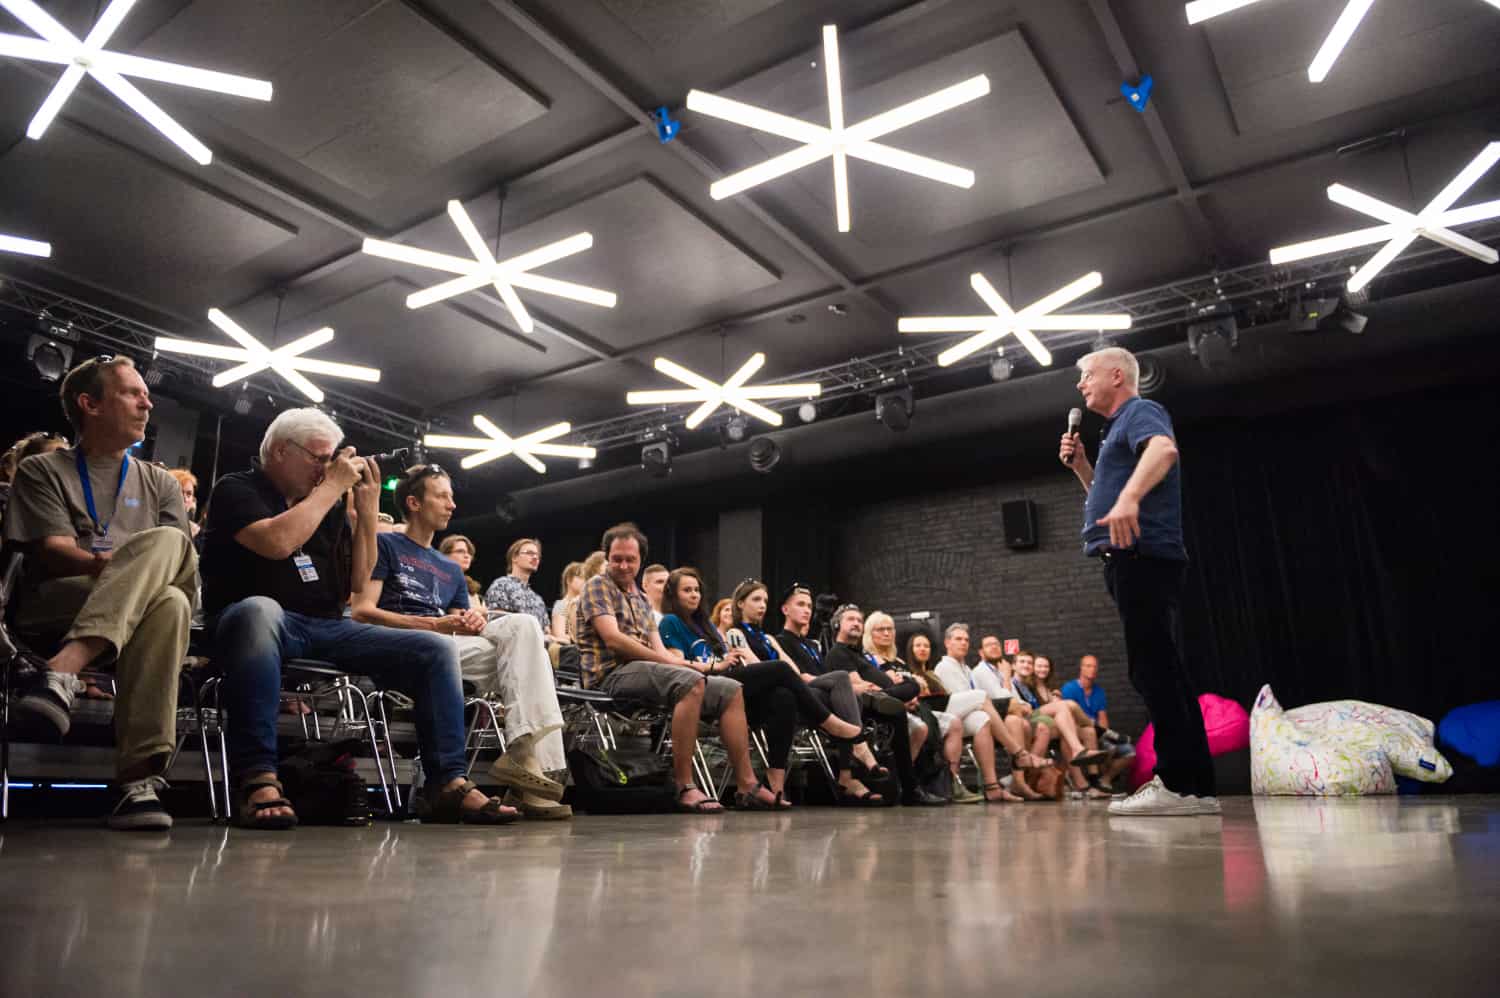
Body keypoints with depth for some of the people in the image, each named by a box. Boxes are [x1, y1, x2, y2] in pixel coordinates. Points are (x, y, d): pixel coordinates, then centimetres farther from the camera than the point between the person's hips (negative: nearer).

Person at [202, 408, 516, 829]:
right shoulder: (236, 489, 2)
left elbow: (357, 582, 13)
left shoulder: (329, 506, 17)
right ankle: (257, 778, -41)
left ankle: (447, 783, -14)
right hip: (258, 619, -5)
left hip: (328, 628, 6)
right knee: (261, 610, -42)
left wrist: (367, 512, 4)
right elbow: (277, 542, -19)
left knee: (437, 649, -10)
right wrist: (334, 486, -9)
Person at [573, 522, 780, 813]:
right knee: (691, 682, -34)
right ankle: (684, 787, -32)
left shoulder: (640, 598, 26)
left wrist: (672, 658, -7)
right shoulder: (597, 586, 2)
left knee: (730, 690, -2)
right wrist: (668, 661, -13)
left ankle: (746, 784, -4)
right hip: (614, 674, -8)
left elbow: (658, 648, 17)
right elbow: (612, 638, -13)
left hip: (647, 670, 8)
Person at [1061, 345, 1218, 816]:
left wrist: (1128, 498, -43)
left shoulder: (1141, 411, -2)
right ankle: (1197, 786, 13)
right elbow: (1106, 498, 35)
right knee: (1163, 670, 9)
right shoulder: (1119, 427, 27)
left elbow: (1164, 448, -27)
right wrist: (1079, 465, 20)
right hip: (1134, 560, 11)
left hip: (1142, 556, -11)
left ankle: (1177, 784, -12)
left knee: (1153, 669, -13)